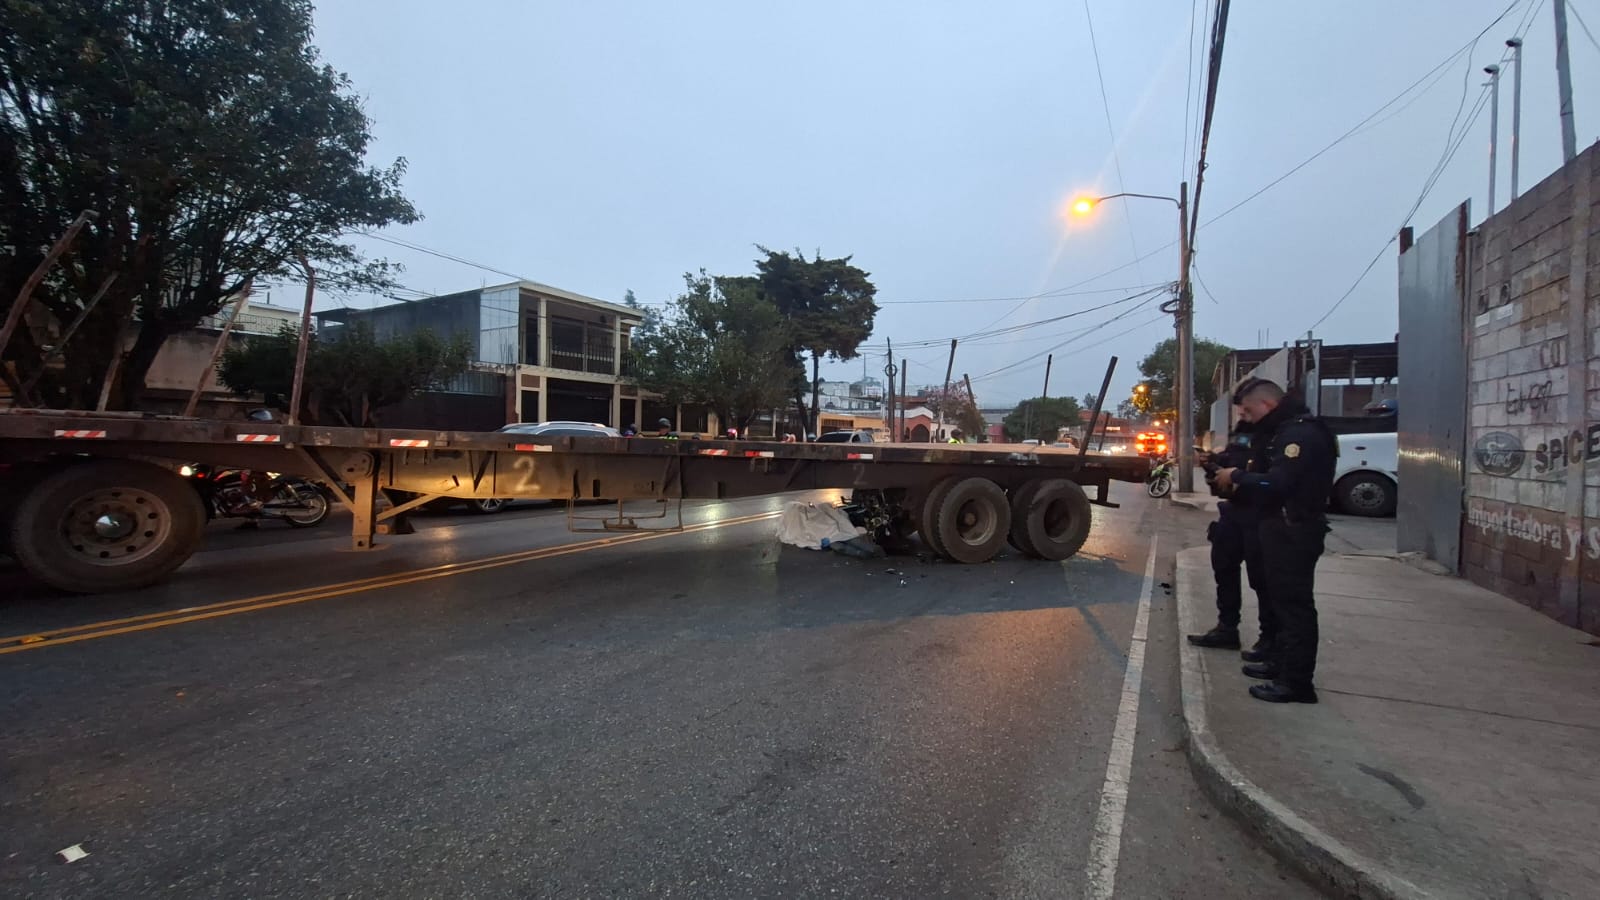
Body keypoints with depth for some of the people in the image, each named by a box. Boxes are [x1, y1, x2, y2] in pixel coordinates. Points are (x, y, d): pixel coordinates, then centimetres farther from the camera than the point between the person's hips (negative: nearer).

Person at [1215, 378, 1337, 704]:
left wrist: (1237, 477, -15)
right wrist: (1241, 482, 3)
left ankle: (1297, 681, 1)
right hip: (1286, 528, 11)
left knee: (1295, 603, -5)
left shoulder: (1301, 433, -18)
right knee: (1283, 599, 18)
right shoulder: (1287, 430, 16)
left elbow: (1277, 484, -27)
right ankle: (1282, 662, 30)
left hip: (1295, 531, -11)